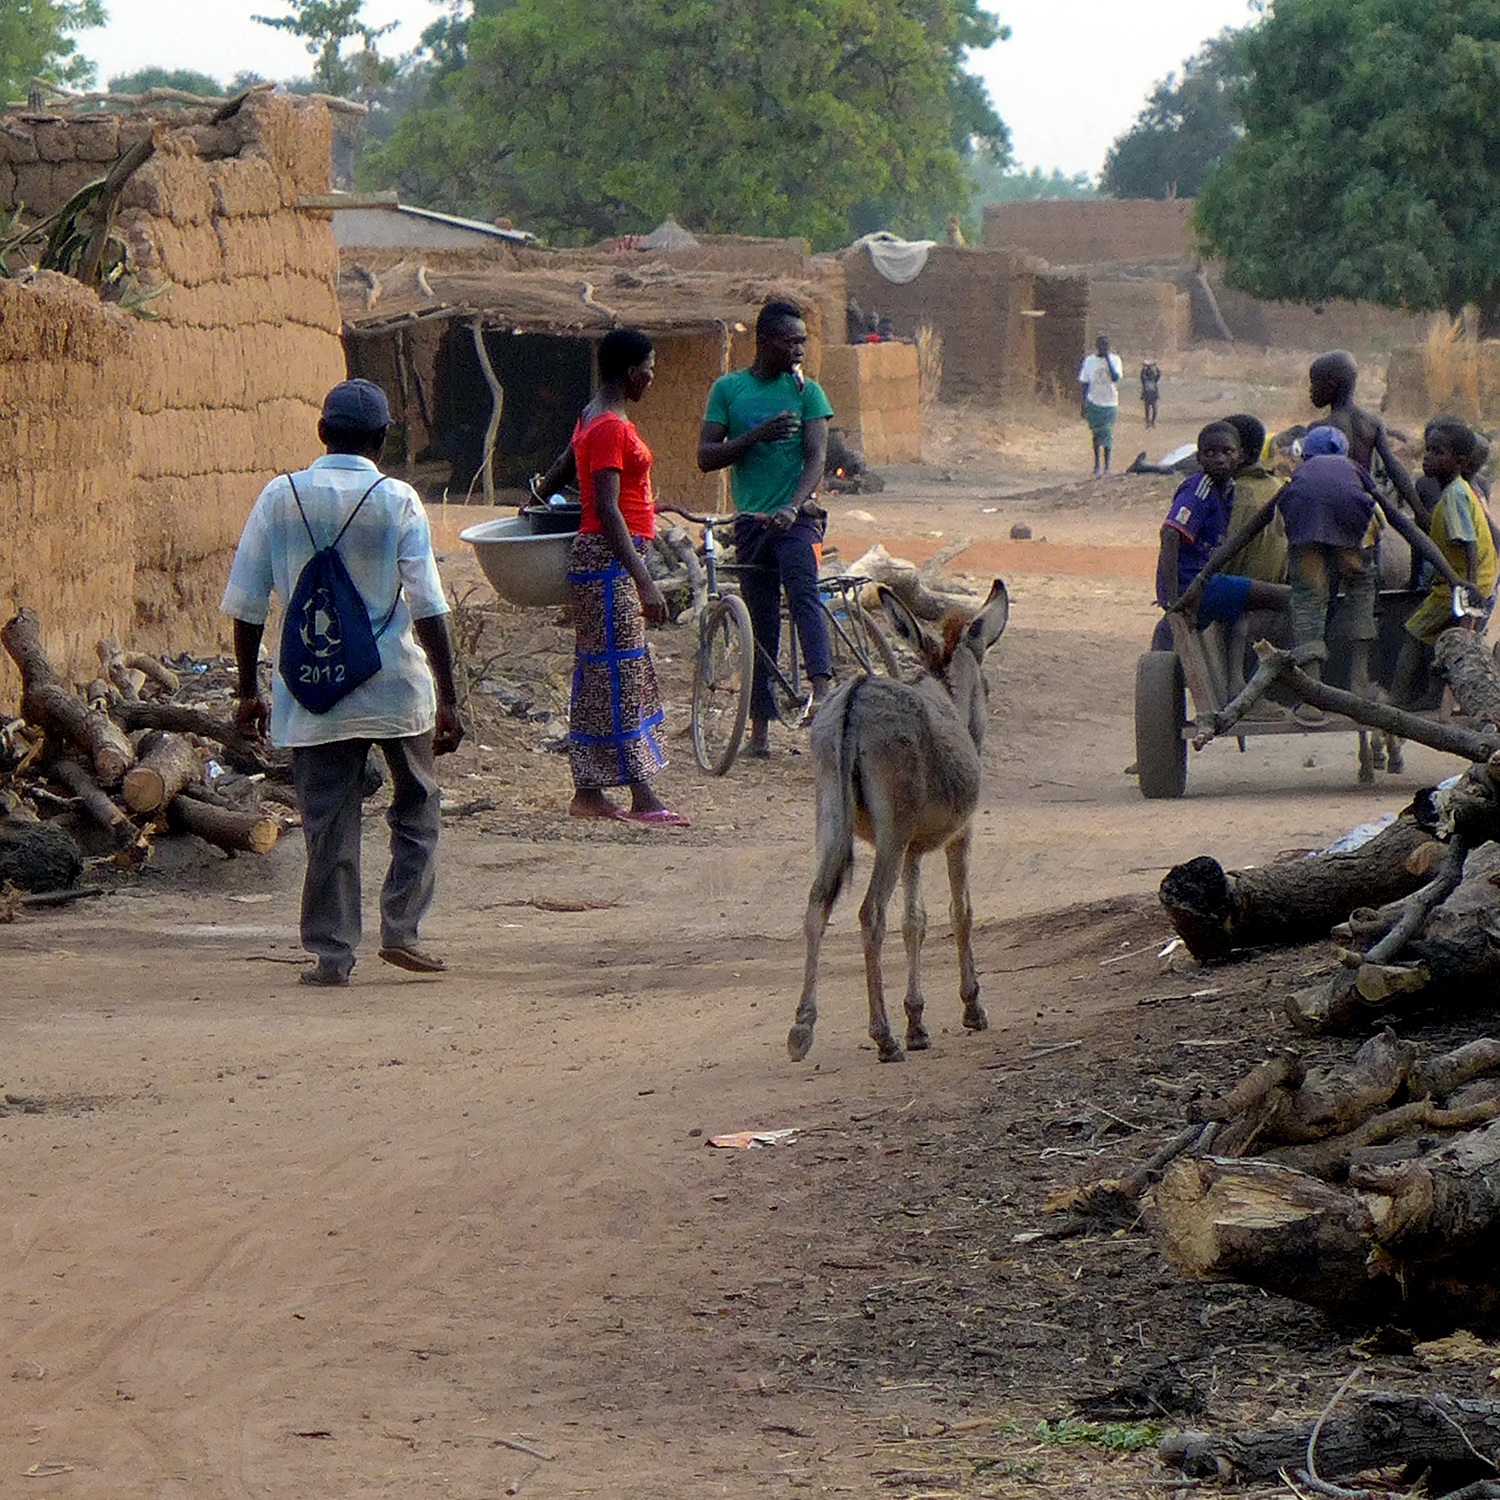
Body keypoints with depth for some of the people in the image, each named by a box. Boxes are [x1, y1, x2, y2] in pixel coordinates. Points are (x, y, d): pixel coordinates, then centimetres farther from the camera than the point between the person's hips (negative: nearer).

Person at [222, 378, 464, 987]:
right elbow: (427, 606, -9)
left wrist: (249, 690, 11)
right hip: (395, 685, -1)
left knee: (327, 823, 7)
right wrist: (447, 697, -5)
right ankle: (400, 929, 8)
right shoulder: (397, 502, -7)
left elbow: (245, 604, 2)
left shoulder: (279, 498, -1)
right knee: (415, 806, 16)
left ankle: (331, 953, 6)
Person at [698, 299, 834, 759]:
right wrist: (756, 436, -14)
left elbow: (815, 457, -5)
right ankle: (760, 725, 9)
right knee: (760, 622, 5)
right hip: (750, 519, 2)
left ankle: (821, 687, -40)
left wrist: (793, 506, -22)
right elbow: (706, 457, 1)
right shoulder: (728, 389, 6)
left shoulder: (806, 391, 4)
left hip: (796, 518, -2)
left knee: (802, 591, -26)